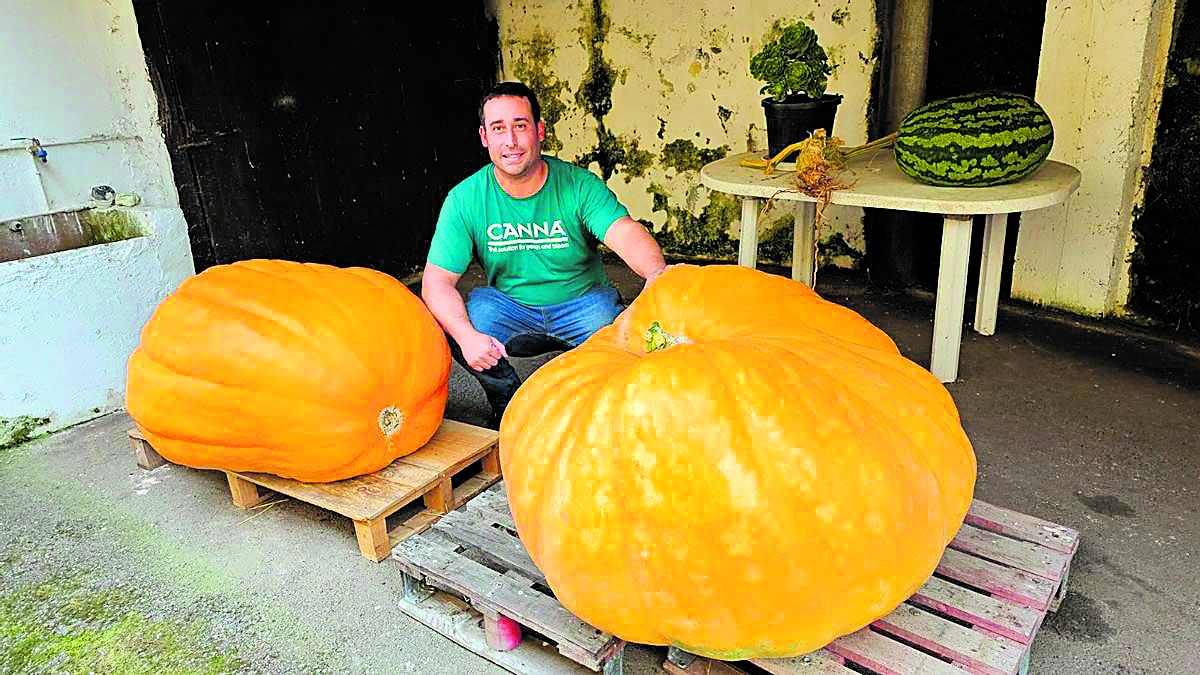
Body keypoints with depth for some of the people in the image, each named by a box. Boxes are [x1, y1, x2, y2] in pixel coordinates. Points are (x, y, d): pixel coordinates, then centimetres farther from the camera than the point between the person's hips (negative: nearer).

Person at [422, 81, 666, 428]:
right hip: (509, 306, 2)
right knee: (461, 319, -27)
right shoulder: (465, 198, -11)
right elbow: (437, 280, -14)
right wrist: (467, 336, -35)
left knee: (613, 324, -33)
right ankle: (508, 402, 4)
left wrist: (657, 273, -57)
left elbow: (626, 233, -32)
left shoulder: (580, 185, -15)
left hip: (582, 303, -1)